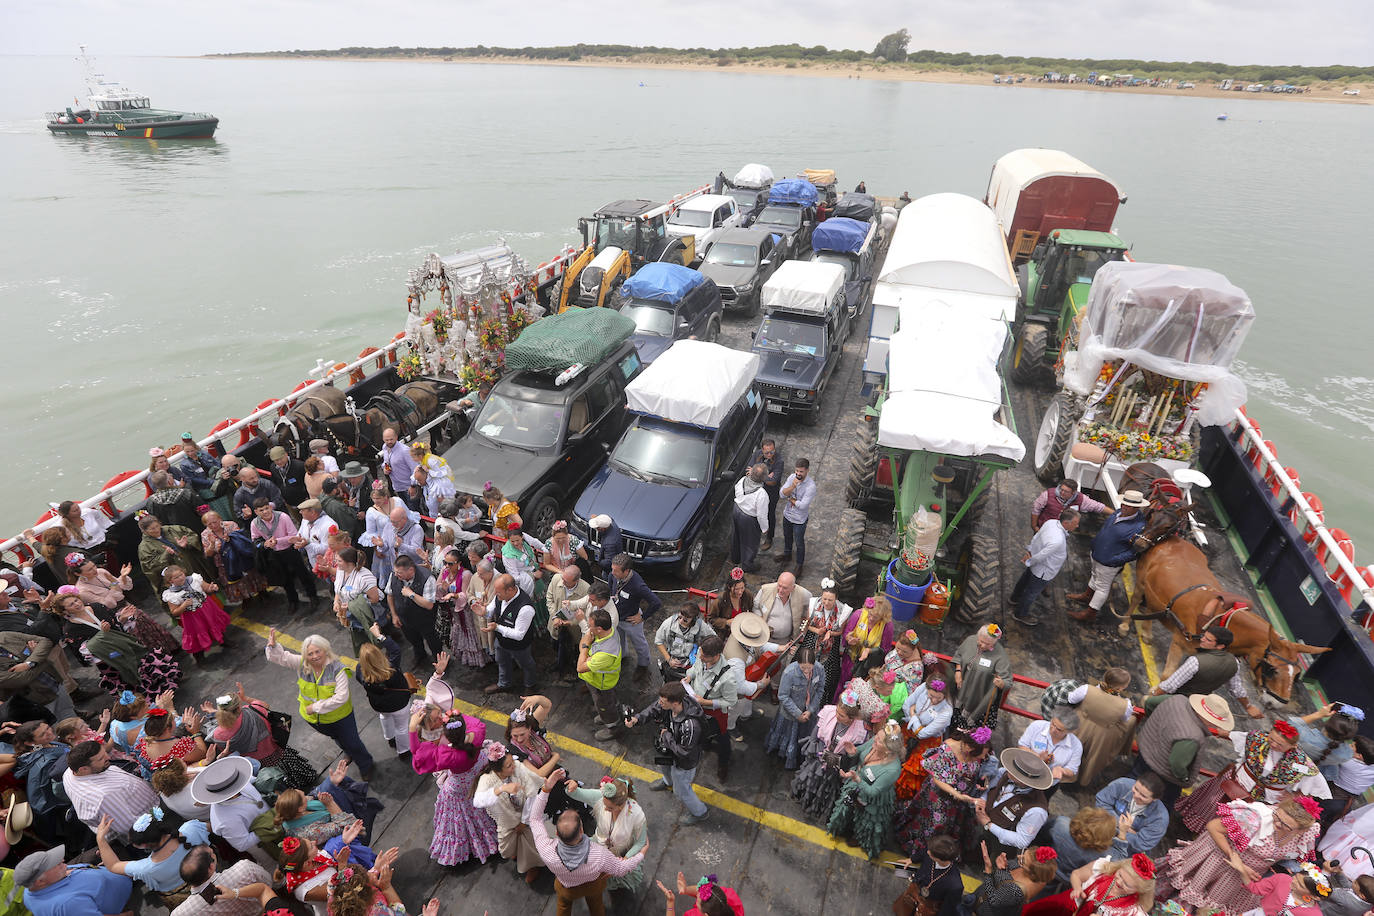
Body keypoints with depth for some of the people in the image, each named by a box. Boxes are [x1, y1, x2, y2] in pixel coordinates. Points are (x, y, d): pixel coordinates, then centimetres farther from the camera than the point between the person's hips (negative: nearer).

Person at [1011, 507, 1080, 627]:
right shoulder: (1057, 540, -43)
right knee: (1032, 593, 18)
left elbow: (1036, 537, -4)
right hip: (1042, 572, -8)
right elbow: (1040, 556, -32)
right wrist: (1028, 562, -15)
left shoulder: (1051, 522, -17)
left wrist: (1029, 551, 0)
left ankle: (1015, 599, 62)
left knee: (1024, 581, 33)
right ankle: (1020, 615, 43)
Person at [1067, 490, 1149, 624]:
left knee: (1102, 586, 12)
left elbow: (1136, 552, -27)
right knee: (1095, 575, 31)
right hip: (1096, 553, 8)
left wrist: (1116, 560, -26)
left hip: (1108, 563, -7)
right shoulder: (1119, 512, -9)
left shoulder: (1138, 528, -32)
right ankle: (1087, 595, 56)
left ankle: (1090, 614, 27)